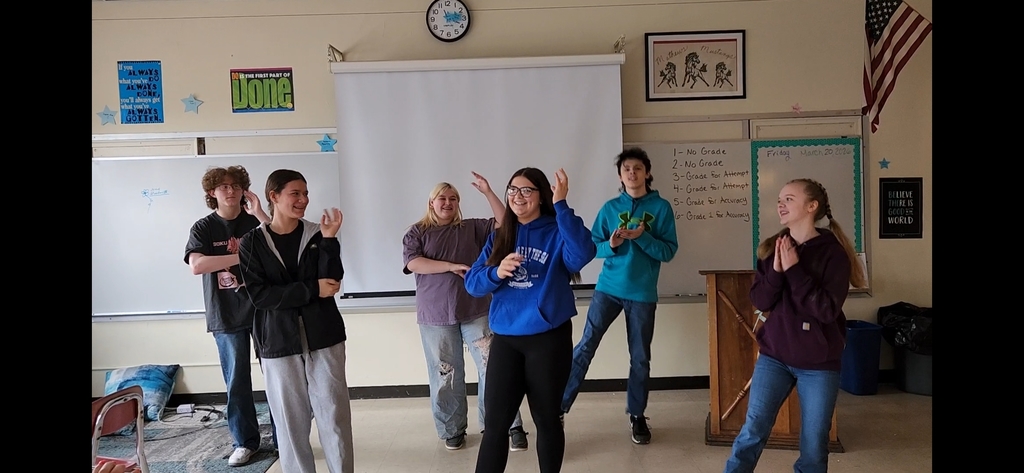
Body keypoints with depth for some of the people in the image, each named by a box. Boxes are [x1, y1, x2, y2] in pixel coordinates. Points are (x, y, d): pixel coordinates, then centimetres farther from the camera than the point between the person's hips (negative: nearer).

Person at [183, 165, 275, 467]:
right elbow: (196, 265, -15)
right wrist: (242, 255, -20)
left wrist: (260, 214, -16)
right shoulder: (203, 228, 2)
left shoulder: (255, 222, 5)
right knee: (237, 381, 5)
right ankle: (245, 442, 20)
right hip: (227, 315, 0)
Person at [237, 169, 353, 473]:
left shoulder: (317, 234, 4)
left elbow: (331, 283, -7)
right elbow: (260, 295, -10)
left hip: (324, 339, 1)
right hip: (279, 344, 0)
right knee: (291, 422, 7)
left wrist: (329, 240, -16)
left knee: (335, 416, 3)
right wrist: (313, 289, -13)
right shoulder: (251, 243, 1)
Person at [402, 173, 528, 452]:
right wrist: (452, 266, -15)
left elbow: (504, 223, 3)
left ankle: (510, 427, 3)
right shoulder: (417, 232, 7)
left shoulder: (472, 228, 11)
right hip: (436, 315, 0)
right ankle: (453, 430, 23)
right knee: (445, 375, 7)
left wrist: (487, 192, -5)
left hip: (476, 311, 1)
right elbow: (413, 263, -9)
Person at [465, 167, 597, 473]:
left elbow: (583, 254, -26)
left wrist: (561, 205, -26)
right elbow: (472, 283, 3)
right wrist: (496, 273, -17)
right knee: (495, 423, 4)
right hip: (505, 339, 3)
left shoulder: (556, 233, -3)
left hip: (549, 339, -3)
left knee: (546, 419, 13)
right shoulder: (499, 237, 9)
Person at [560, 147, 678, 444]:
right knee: (585, 346, -5)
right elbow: (593, 247, 4)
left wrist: (641, 237, -19)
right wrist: (611, 245, -17)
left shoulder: (661, 207, 1)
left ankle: (637, 416, 24)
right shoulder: (610, 208, 4)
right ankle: (559, 407, 2)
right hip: (608, 288, 1)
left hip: (642, 293, 0)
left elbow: (669, 251, -4)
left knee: (640, 358, 9)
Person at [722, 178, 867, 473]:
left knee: (814, 445, 9)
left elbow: (827, 309, -18)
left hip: (819, 364, -2)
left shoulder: (833, 252, -9)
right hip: (773, 357, 3)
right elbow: (759, 301, -2)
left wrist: (794, 269, -21)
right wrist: (776, 270, -17)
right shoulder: (771, 248, 3)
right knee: (752, 432, 1)